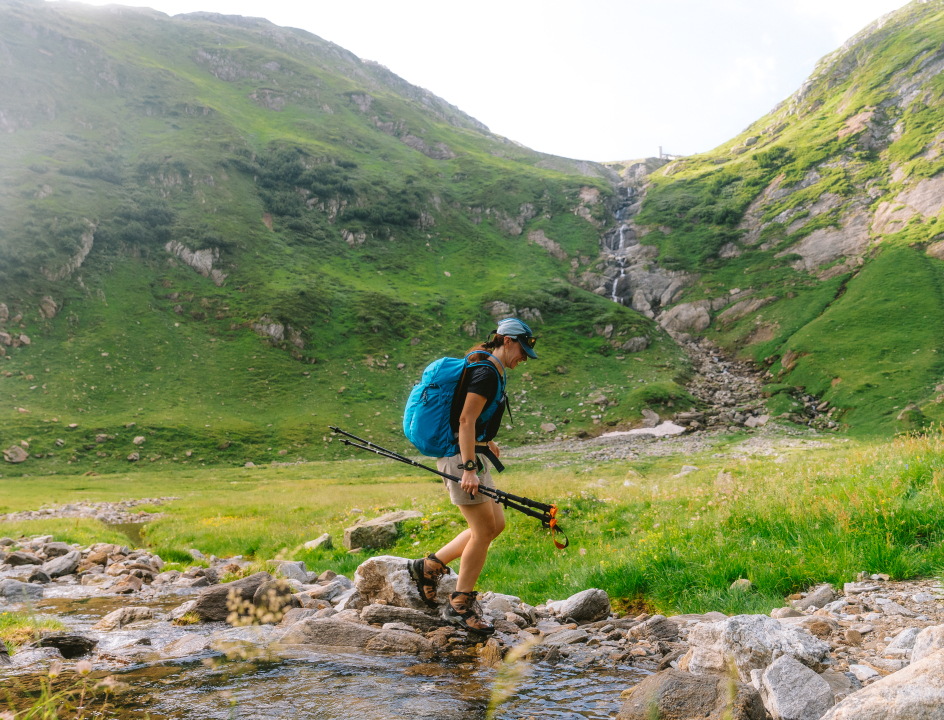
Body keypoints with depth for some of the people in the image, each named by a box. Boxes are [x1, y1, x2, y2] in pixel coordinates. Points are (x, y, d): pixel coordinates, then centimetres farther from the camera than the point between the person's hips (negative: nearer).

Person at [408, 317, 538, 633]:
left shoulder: (491, 372, 16)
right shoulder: (486, 373, -16)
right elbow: (466, 421, -23)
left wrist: (485, 441, 40)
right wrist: (469, 468, -26)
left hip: (470, 456, 10)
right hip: (462, 457, -10)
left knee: (495, 524, 12)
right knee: (484, 530, -5)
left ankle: (429, 566, 19)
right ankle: (460, 606, 6)